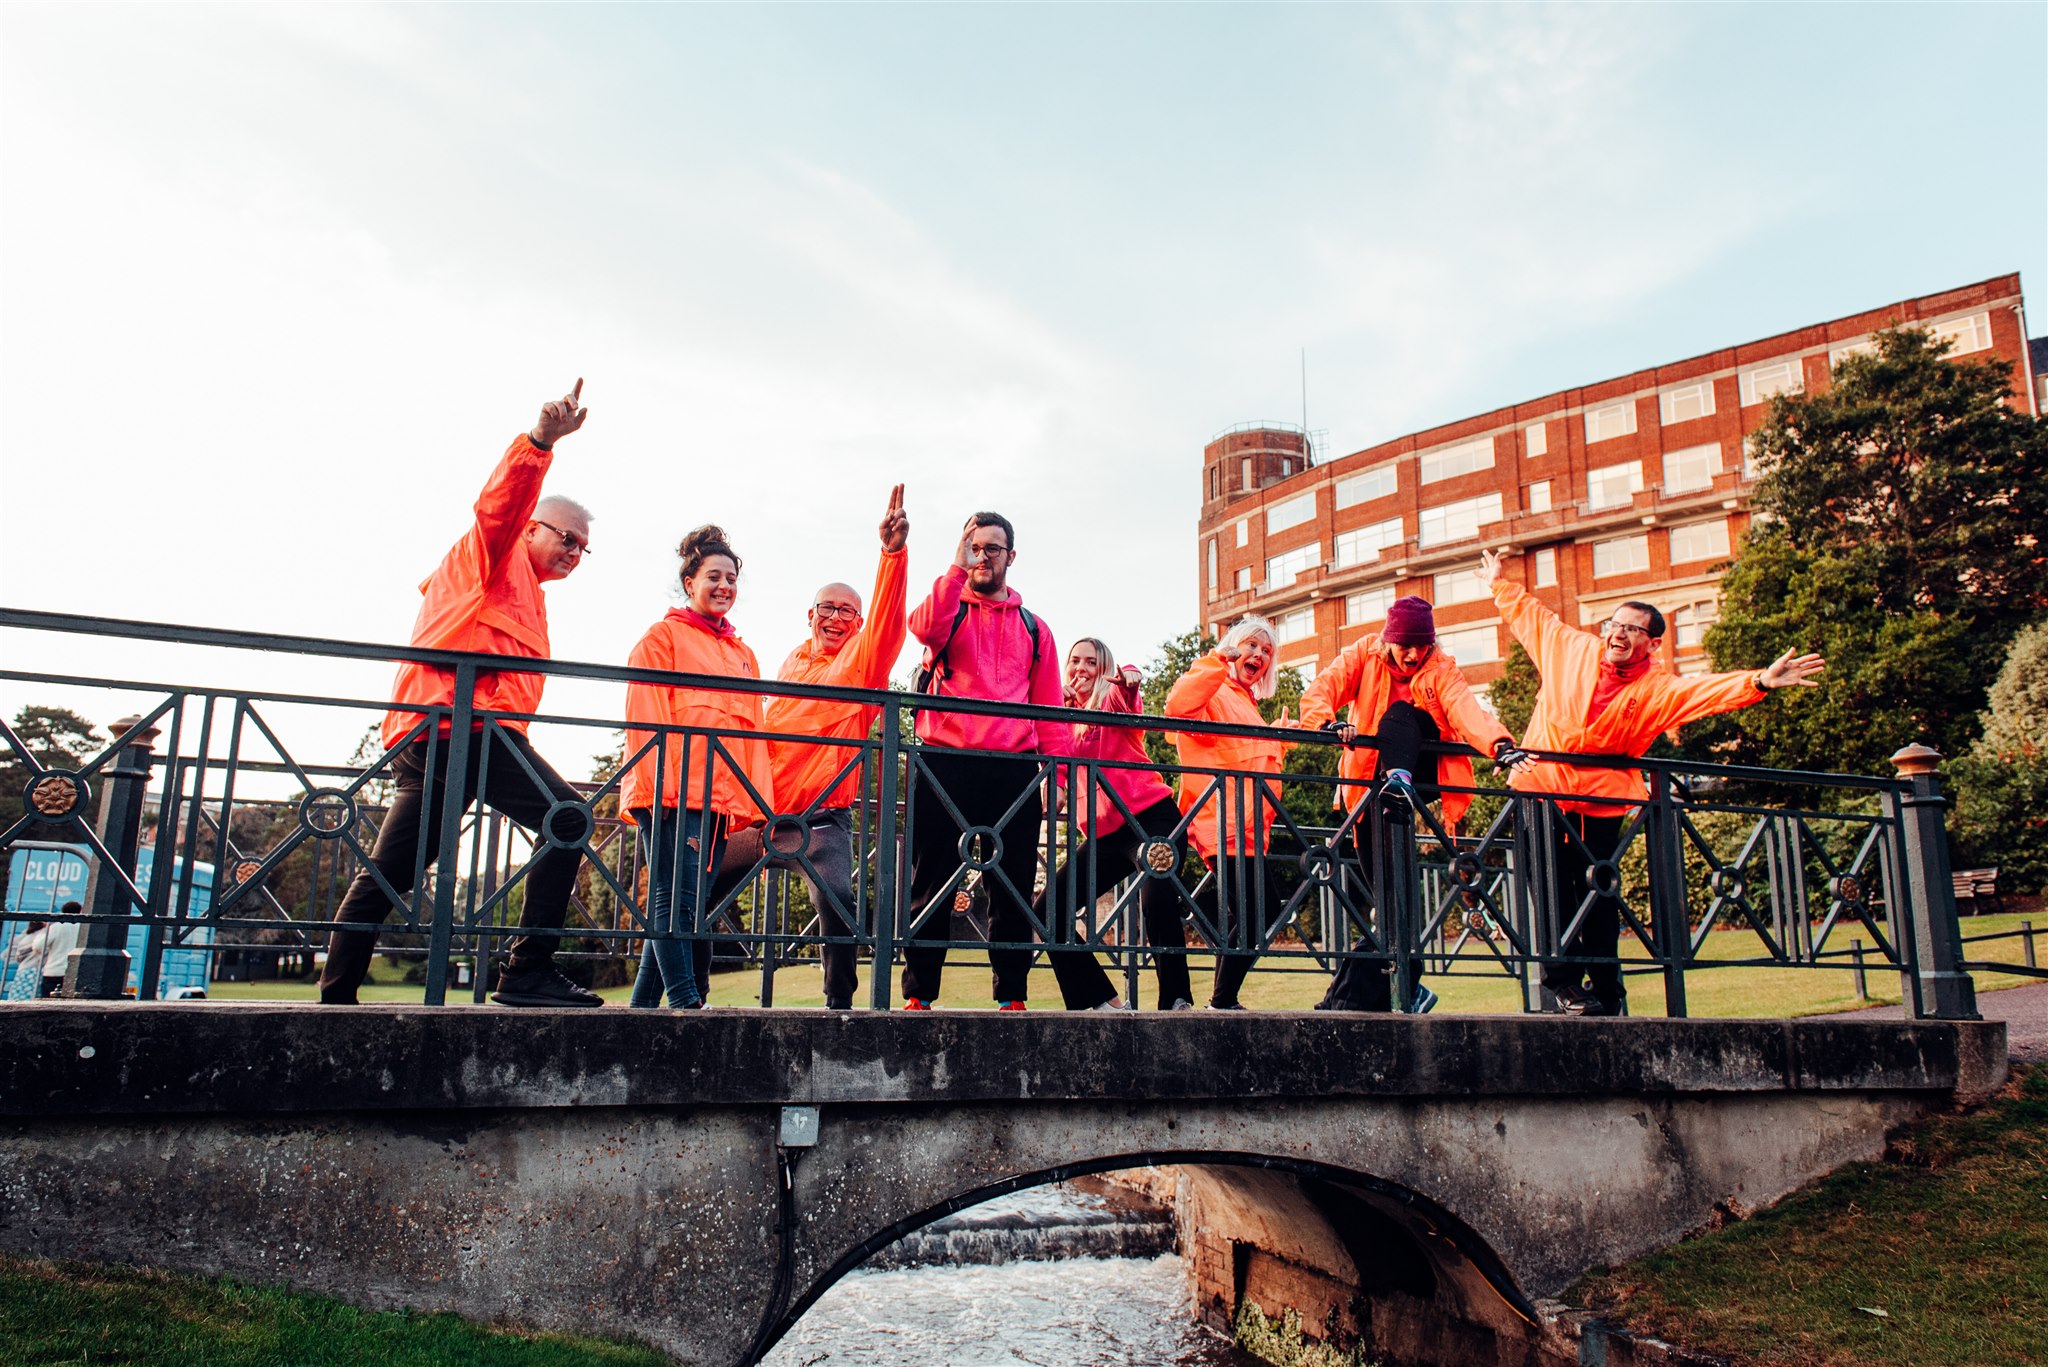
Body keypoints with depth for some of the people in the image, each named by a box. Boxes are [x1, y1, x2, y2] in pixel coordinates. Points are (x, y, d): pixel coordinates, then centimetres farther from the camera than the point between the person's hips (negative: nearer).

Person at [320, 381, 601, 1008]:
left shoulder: (525, 595, 34)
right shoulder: (495, 556, 8)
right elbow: (500, 504, -14)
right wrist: (541, 441, -28)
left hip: (424, 739, 10)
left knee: (386, 872, 10)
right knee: (567, 817, -19)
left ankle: (335, 997, 16)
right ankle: (528, 971, -22)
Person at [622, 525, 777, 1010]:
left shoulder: (744, 656, 25)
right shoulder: (664, 636, 8)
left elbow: (754, 734, 21)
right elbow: (646, 716, -2)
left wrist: (759, 802, 9)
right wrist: (658, 788, -14)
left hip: (721, 799, 6)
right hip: (671, 794, -6)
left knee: (686, 904, 4)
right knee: (676, 898, -12)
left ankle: (643, 1006, 9)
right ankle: (686, 1004, -15)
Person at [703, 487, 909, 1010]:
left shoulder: (862, 661, 1)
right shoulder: (792, 663, 16)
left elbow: (887, 621, -18)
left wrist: (894, 553, -32)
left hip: (821, 822, -5)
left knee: (837, 905, -27)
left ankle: (839, 1004, -13)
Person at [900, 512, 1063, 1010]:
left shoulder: (1034, 629, 19)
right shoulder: (948, 610, 13)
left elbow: (1049, 711, 14)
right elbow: (925, 628, -14)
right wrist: (958, 565, -15)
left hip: (1014, 771, 2)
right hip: (946, 763, -2)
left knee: (1013, 886, 2)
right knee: (932, 881, -1)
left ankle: (1012, 997, 9)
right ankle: (919, 995, 5)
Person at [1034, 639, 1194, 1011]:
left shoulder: (1112, 700, 3)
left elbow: (1126, 700, -24)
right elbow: (1059, 772, 9)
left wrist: (1127, 677, -44)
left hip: (1150, 818, -7)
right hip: (1103, 834, 7)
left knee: (1156, 902, -31)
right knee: (1047, 912, -1)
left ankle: (1177, 1001, -19)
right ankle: (1103, 1002, 7)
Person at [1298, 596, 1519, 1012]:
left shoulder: (1442, 670, -5)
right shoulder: (1365, 654, -2)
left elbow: (1466, 709, -25)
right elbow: (1320, 691, -16)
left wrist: (1499, 742, -46)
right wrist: (1330, 723, -38)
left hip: (1423, 773, -1)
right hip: (1370, 779, 1)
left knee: (1399, 713, -27)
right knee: (1387, 884, -4)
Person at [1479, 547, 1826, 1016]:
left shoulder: (1660, 690, -1)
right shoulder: (1570, 648, 4)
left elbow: (1711, 690, -17)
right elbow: (1531, 615, 20)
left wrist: (1760, 681, -34)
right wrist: (1500, 584, 31)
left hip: (1601, 799, 0)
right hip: (1541, 784, 0)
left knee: (1599, 892, 3)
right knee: (1554, 889, -5)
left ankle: (1604, 988, 16)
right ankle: (1565, 981, 3)